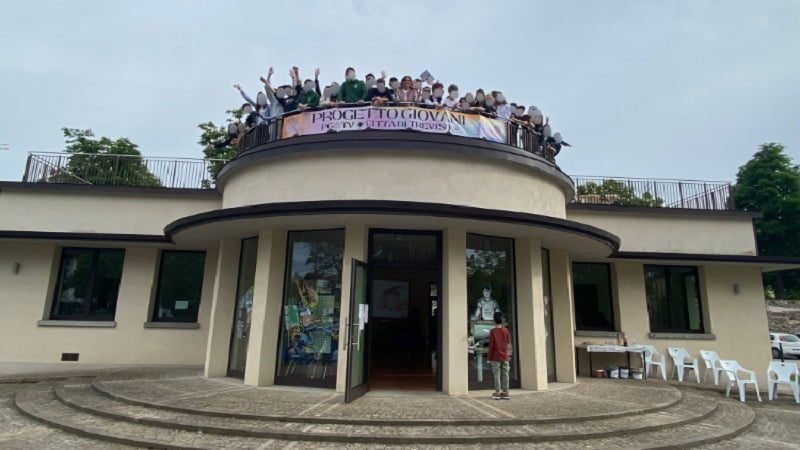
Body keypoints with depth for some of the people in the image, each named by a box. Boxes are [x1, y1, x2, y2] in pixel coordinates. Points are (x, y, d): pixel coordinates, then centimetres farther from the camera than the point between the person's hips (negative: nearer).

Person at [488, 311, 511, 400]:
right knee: (505, 375, 8)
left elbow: (491, 345, -10)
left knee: (497, 375, 1)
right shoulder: (506, 330, 0)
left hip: (496, 357, -3)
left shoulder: (493, 331, -10)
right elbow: (509, 341, 11)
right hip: (505, 357, 4)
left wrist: (489, 358, -4)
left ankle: (497, 393, 1)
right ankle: (505, 392, 10)